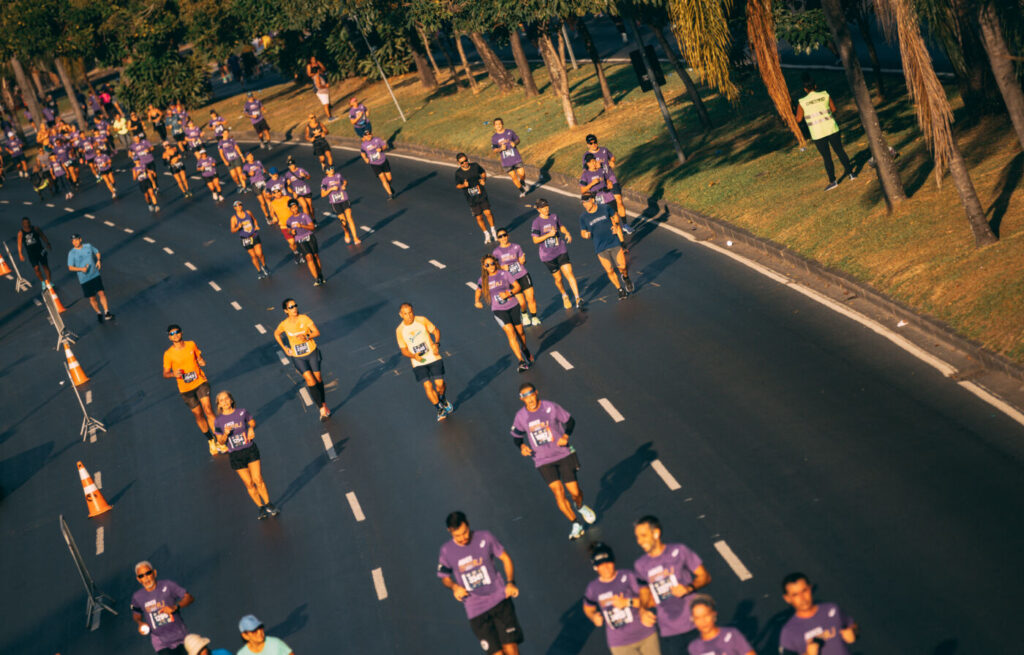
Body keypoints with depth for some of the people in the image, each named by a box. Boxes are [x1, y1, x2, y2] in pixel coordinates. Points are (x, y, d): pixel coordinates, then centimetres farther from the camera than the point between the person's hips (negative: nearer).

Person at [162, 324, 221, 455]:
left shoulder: (191, 345, 0)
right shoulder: (168, 354, -6)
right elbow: (165, 374, 0)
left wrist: (202, 362, -6)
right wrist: (174, 374, -21)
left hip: (200, 382, 0)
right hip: (185, 389, 0)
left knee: (208, 410, -13)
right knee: (198, 415, 6)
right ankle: (210, 441, 26)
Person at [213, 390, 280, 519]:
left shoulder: (242, 412, -4)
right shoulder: (218, 422, -5)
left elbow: (252, 421, 15)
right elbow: (220, 442, 1)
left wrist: (251, 429, -6)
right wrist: (225, 434, -19)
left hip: (250, 449, 0)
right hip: (235, 455, 0)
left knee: (258, 480, -6)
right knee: (249, 483, 2)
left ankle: (269, 505, 10)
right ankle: (261, 508, 17)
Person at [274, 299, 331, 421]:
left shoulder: (304, 318, -12)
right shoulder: (284, 324, -8)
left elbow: (317, 332, -13)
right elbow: (276, 334, 13)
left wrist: (306, 337, -31)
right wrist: (284, 348, 5)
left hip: (312, 352, 1)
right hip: (297, 357, -1)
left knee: (318, 378, 9)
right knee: (310, 381, -13)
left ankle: (324, 403, 32)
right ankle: (322, 409, -8)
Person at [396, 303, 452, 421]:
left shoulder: (422, 320, -6)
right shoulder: (400, 330, -6)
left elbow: (436, 331, 6)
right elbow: (404, 349, 3)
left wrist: (436, 344, -13)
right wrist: (414, 356, -16)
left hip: (433, 357, 0)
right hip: (418, 363, 0)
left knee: (439, 383, -5)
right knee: (427, 386, -12)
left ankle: (443, 400, 29)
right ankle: (440, 409, 7)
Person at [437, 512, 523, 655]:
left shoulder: (485, 538, -2)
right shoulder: (446, 551, -1)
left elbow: (505, 558, 9)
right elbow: (445, 577, 14)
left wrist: (511, 582, -5)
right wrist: (454, 587, -8)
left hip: (500, 600, 0)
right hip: (476, 610, 0)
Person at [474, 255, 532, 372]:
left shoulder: (504, 274, -4)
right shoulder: (483, 280, 0)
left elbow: (517, 286, -1)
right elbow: (478, 291, 19)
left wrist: (508, 294, -18)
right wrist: (477, 301, -1)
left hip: (513, 307, 1)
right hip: (498, 310, -1)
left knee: (520, 332, 13)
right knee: (510, 333, -17)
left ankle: (525, 349, 46)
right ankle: (521, 361, -21)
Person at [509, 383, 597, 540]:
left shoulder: (551, 407, -9)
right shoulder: (520, 416, -4)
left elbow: (570, 421, 3)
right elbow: (516, 436, 12)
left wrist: (565, 436, -15)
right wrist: (522, 446, -9)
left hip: (563, 455, 0)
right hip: (543, 461, 1)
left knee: (574, 491, 0)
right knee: (558, 492, -15)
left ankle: (581, 507, 37)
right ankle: (575, 525, 0)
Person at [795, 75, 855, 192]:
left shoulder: (802, 102, -8)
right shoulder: (825, 95, -1)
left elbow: (798, 119, -1)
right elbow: (834, 109, 11)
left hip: (818, 134, -2)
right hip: (832, 129, 2)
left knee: (826, 157, 6)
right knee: (840, 151, 16)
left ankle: (833, 181, 8)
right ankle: (851, 173, 22)